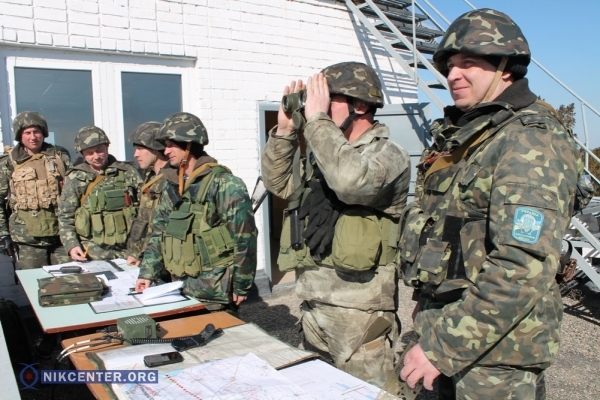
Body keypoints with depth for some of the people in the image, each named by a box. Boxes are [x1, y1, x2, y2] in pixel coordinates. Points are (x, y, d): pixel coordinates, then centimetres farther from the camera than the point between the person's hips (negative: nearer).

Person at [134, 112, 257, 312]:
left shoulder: (224, 184, -14)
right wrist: (147, 273, 5)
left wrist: (241, 286, -15)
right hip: (182, 291, 7)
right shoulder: (172, 186, 10)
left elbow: (244, 238, -16)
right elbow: (158, 233, 14)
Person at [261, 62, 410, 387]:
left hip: (359, 309, -7)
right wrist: (285, 130, 5)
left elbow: (351, 182, -32)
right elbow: (278, 184, 18)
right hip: (313, 302, 8)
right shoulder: (321, 155, 11)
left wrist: (317, 120, -21)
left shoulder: (388, 154, -11)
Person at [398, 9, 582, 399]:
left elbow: (522, 270, -26)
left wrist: (443, 346, -25)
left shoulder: (530, 141, -17)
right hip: (452, 330, 8)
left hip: (495, 353, -8)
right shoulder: (461, 135, 11)